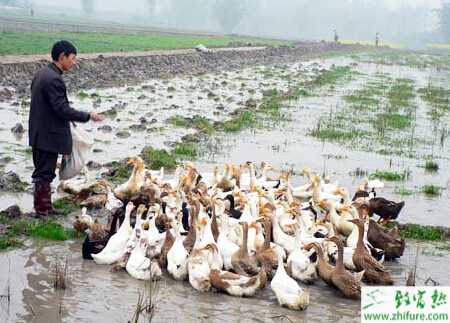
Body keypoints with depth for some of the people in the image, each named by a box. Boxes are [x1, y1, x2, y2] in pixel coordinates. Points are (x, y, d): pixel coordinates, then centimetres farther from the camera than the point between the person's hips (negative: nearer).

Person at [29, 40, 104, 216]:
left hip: (38, 134, 10)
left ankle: (44, 207, 26)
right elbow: (62, 109, -24)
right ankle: (42, 209, 8)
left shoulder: (41, 73, 10)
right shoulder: (54, 79, -22)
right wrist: (89, 116, -14)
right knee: (45, 174, 0)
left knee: (43, 172, 17)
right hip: (49, 135, -10)